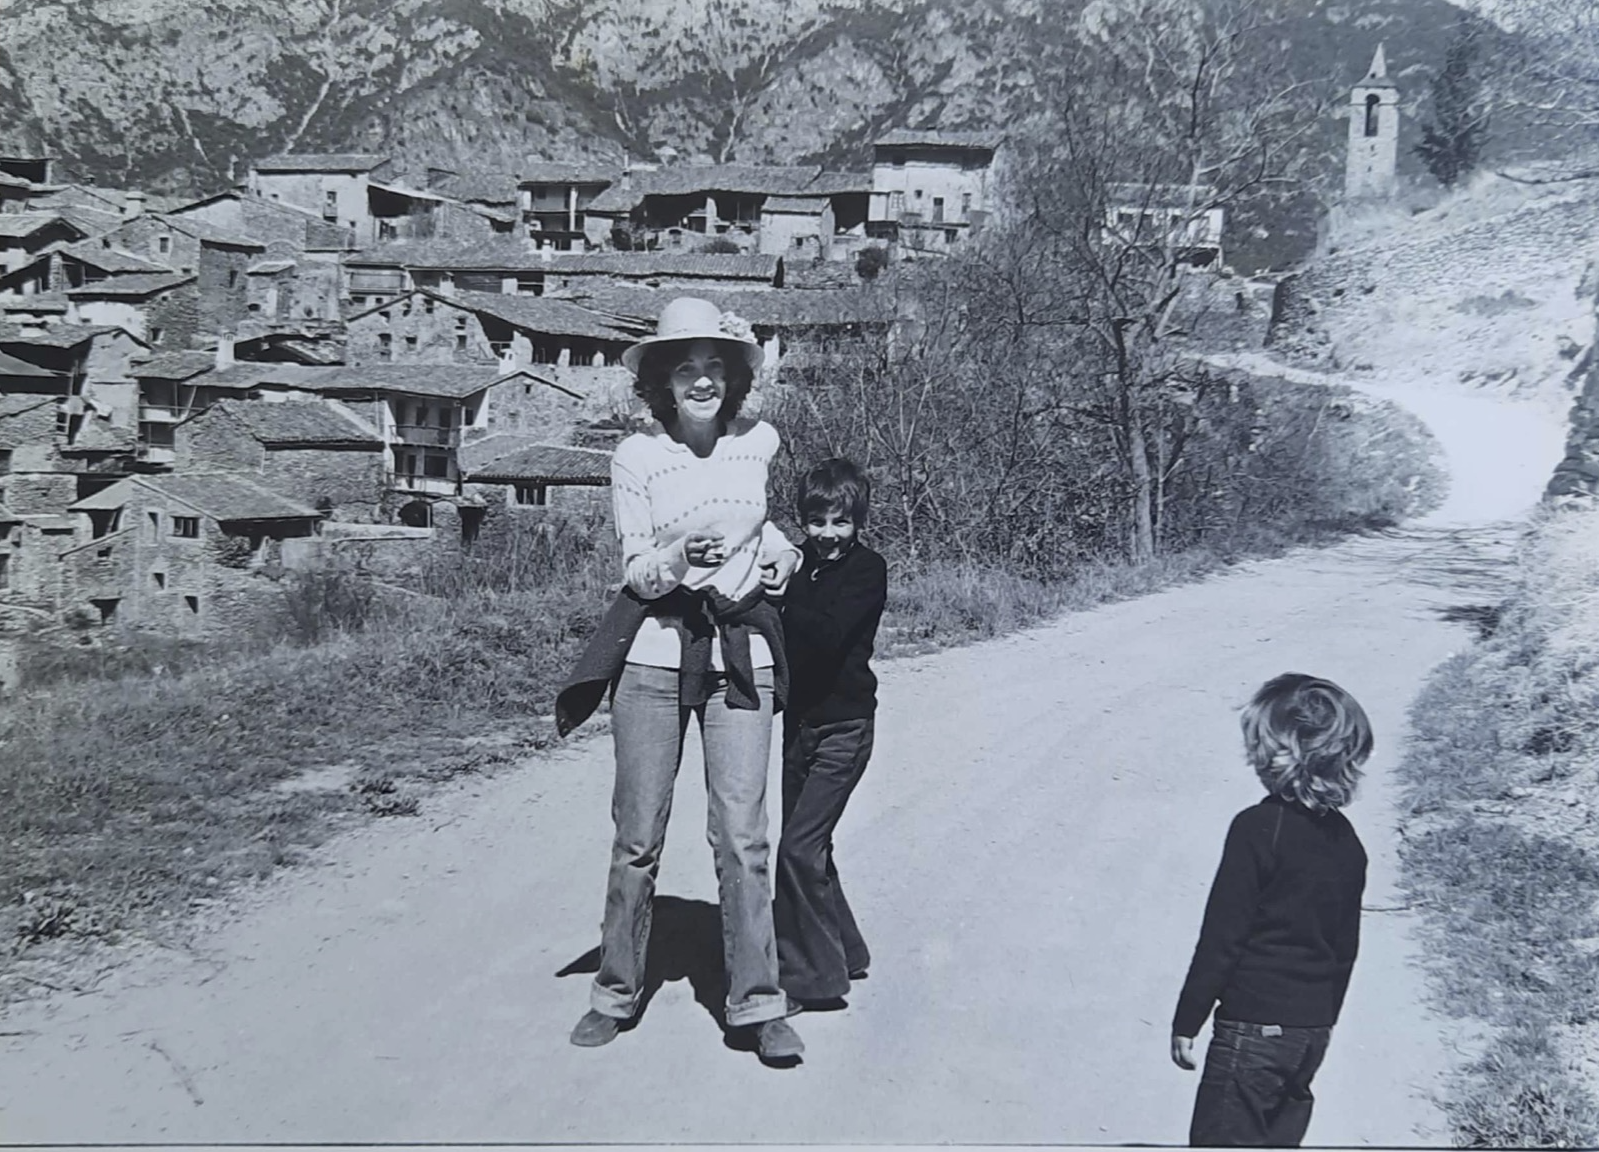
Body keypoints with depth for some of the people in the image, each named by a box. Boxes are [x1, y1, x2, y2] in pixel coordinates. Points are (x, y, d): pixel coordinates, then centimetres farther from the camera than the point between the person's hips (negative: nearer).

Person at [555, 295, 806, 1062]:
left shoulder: (760, 443, 4)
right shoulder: (635, 458, -1)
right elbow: (636, 571, -2)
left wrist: (777, 554, 7)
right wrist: (681, 558, -22)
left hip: (741, 652, 1)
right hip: (654, 652, -1)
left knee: (742, 834, -4)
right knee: (638, 836, 4)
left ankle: (757, 1002, 5)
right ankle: (617, 991, 19)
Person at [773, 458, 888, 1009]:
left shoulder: (867, 569, -10)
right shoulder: (798, 562, 6)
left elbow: (827, 634, -25)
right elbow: (782, 637, 1)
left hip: (843, 725, -7)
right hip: (799, 720, 7)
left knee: (798, 848, -10)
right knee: (809, 845, 15)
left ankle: (806, 977, 1)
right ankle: (843, 952, 33)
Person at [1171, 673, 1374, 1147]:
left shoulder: (1258, 827, -16)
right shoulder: (1346, 840, 6)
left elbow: (1222, 935, -16)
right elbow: (1346, 946, 13)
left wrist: (1187, 1020, -8)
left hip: (1254, 1024, -7)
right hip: (1314, 1028, 7)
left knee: (1220, 1138, 0)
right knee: (1279, 1137, 17)